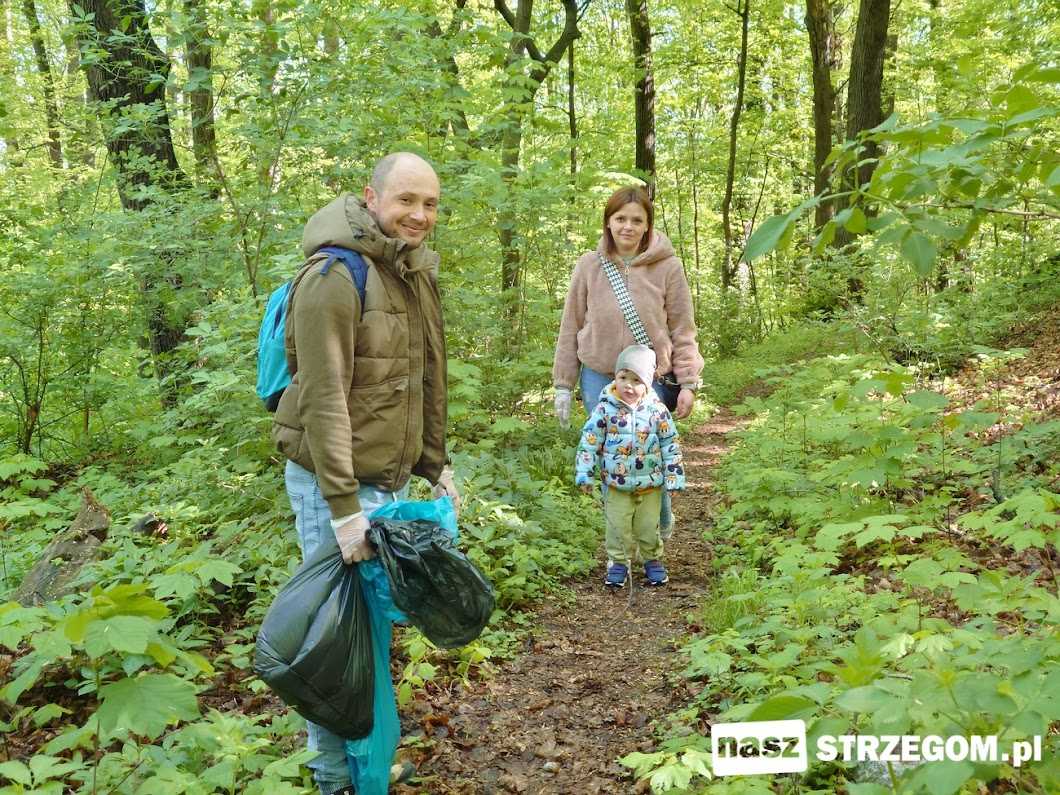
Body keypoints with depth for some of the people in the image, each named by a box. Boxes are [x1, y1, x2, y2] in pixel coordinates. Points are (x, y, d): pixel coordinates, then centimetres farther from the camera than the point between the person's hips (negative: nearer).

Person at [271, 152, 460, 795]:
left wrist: (436, 465, 15)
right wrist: (344, 506, -23)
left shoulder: (418, 271, 10)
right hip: (338, 480, -8)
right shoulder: (335, 276, -17)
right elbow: (323, 398, -21)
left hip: (392, 477, 8)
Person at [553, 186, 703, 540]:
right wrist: (563, 385, 4)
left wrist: (688, 382, -4)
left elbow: (683, 331, 1)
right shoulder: (589, 266, -1)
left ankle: (661, 531, 28)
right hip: (599, 379, 1)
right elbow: (570, 329, 4)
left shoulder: (667, 268, -4)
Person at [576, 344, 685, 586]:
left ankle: (652, 559, 31)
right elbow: (589, 443, -6)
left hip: (650, 483, 1)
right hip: (616, 484, 0)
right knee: (617, 525, 6)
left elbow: (671, 445, -1)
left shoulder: (657, 410, -7)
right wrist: (584, 474, -8)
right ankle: (618, 562, 22)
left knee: (648, 525, 12)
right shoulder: (605, 409, -10)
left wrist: (674, 478, -2)